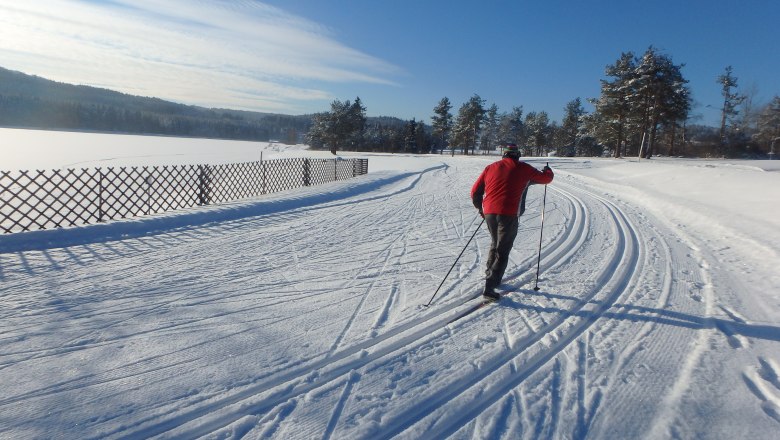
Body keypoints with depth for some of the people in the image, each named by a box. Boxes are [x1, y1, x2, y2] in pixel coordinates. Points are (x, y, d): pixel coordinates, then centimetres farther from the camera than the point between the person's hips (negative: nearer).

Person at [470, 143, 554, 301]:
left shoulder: (491, 167, 14)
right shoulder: (523, 169, 6)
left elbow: (475, 192, 13)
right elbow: (545, 178, 19)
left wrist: (480, 208, 29)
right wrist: (548, 171, 42)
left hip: (489, 212, 4)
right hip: (508, 214, -4)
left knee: (495, 244, 26)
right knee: (502, 251, 0)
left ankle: (490, 276, 34)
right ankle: (489, 287, -7)